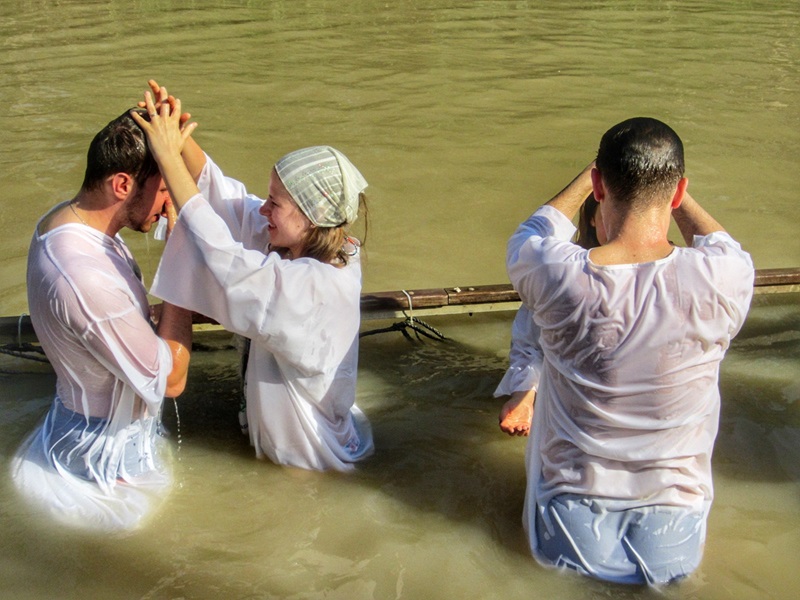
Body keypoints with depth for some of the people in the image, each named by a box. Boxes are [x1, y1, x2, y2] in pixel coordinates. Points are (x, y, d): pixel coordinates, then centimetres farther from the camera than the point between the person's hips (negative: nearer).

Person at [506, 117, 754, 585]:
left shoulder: (559, 276, -22)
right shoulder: (723, 280, -22)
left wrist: (591, 177, 20)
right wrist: (669, 188, 20)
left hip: (572, 510, 0)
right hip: (673, 513, 1)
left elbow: (535, 232, 7)